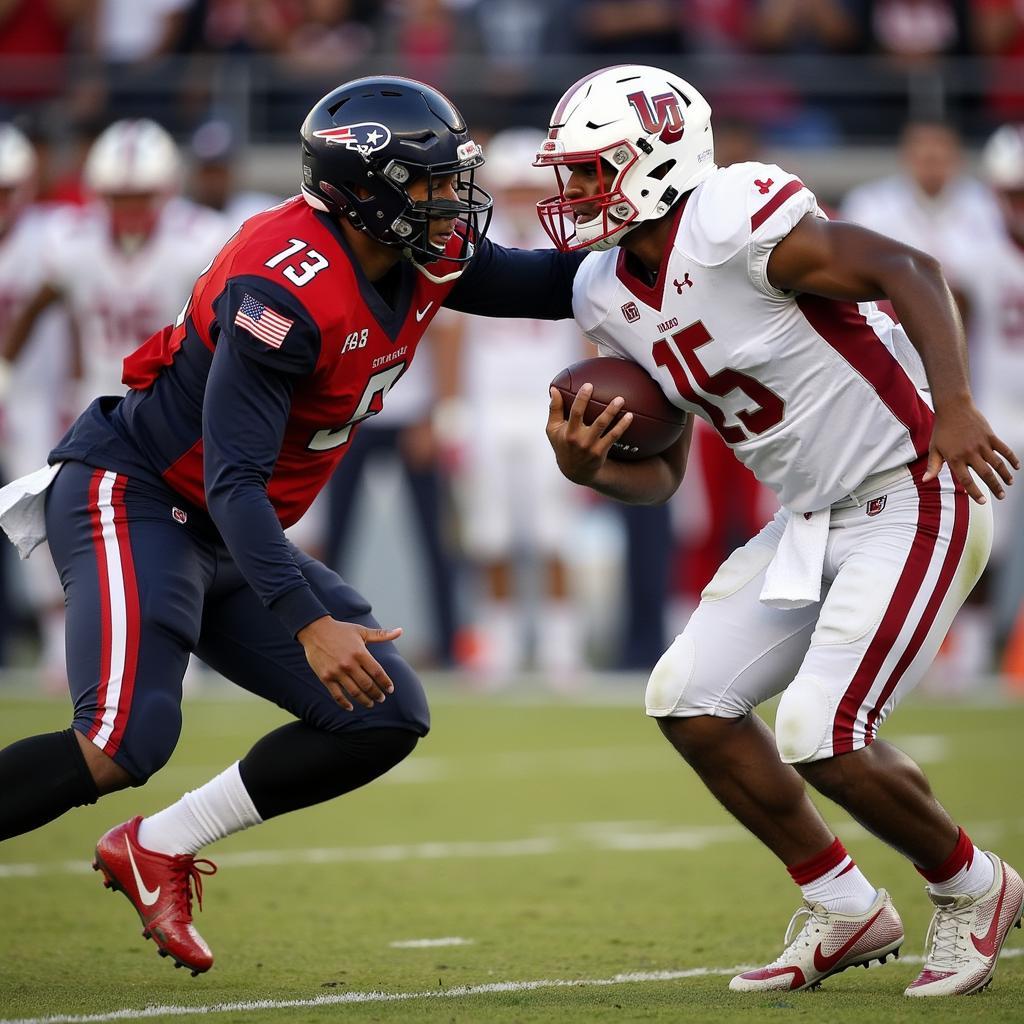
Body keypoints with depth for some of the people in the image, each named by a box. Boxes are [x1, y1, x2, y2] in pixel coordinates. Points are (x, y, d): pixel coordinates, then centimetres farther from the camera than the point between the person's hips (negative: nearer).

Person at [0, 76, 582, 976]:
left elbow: (541, 286, 17)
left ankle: (156, 850, 7)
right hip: (132, 498, -9)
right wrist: (309, 624, -35)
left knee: (387, 721, 2)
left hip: (226, 538, 9)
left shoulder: (424, 260, -1)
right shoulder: (288, 290, -27)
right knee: (123, 746, -26)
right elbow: (234, 481, -28)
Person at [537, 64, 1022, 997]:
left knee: (820, 738, -15)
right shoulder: (610, 294, 6)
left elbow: (909, 270, -23)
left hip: (914, 500, -9)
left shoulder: (731, 223, -21)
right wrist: (588, 467, -11)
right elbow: (661, 474, 11)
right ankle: (846, 911, 18)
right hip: (813, 523, 9)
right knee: (689, 700, 5)